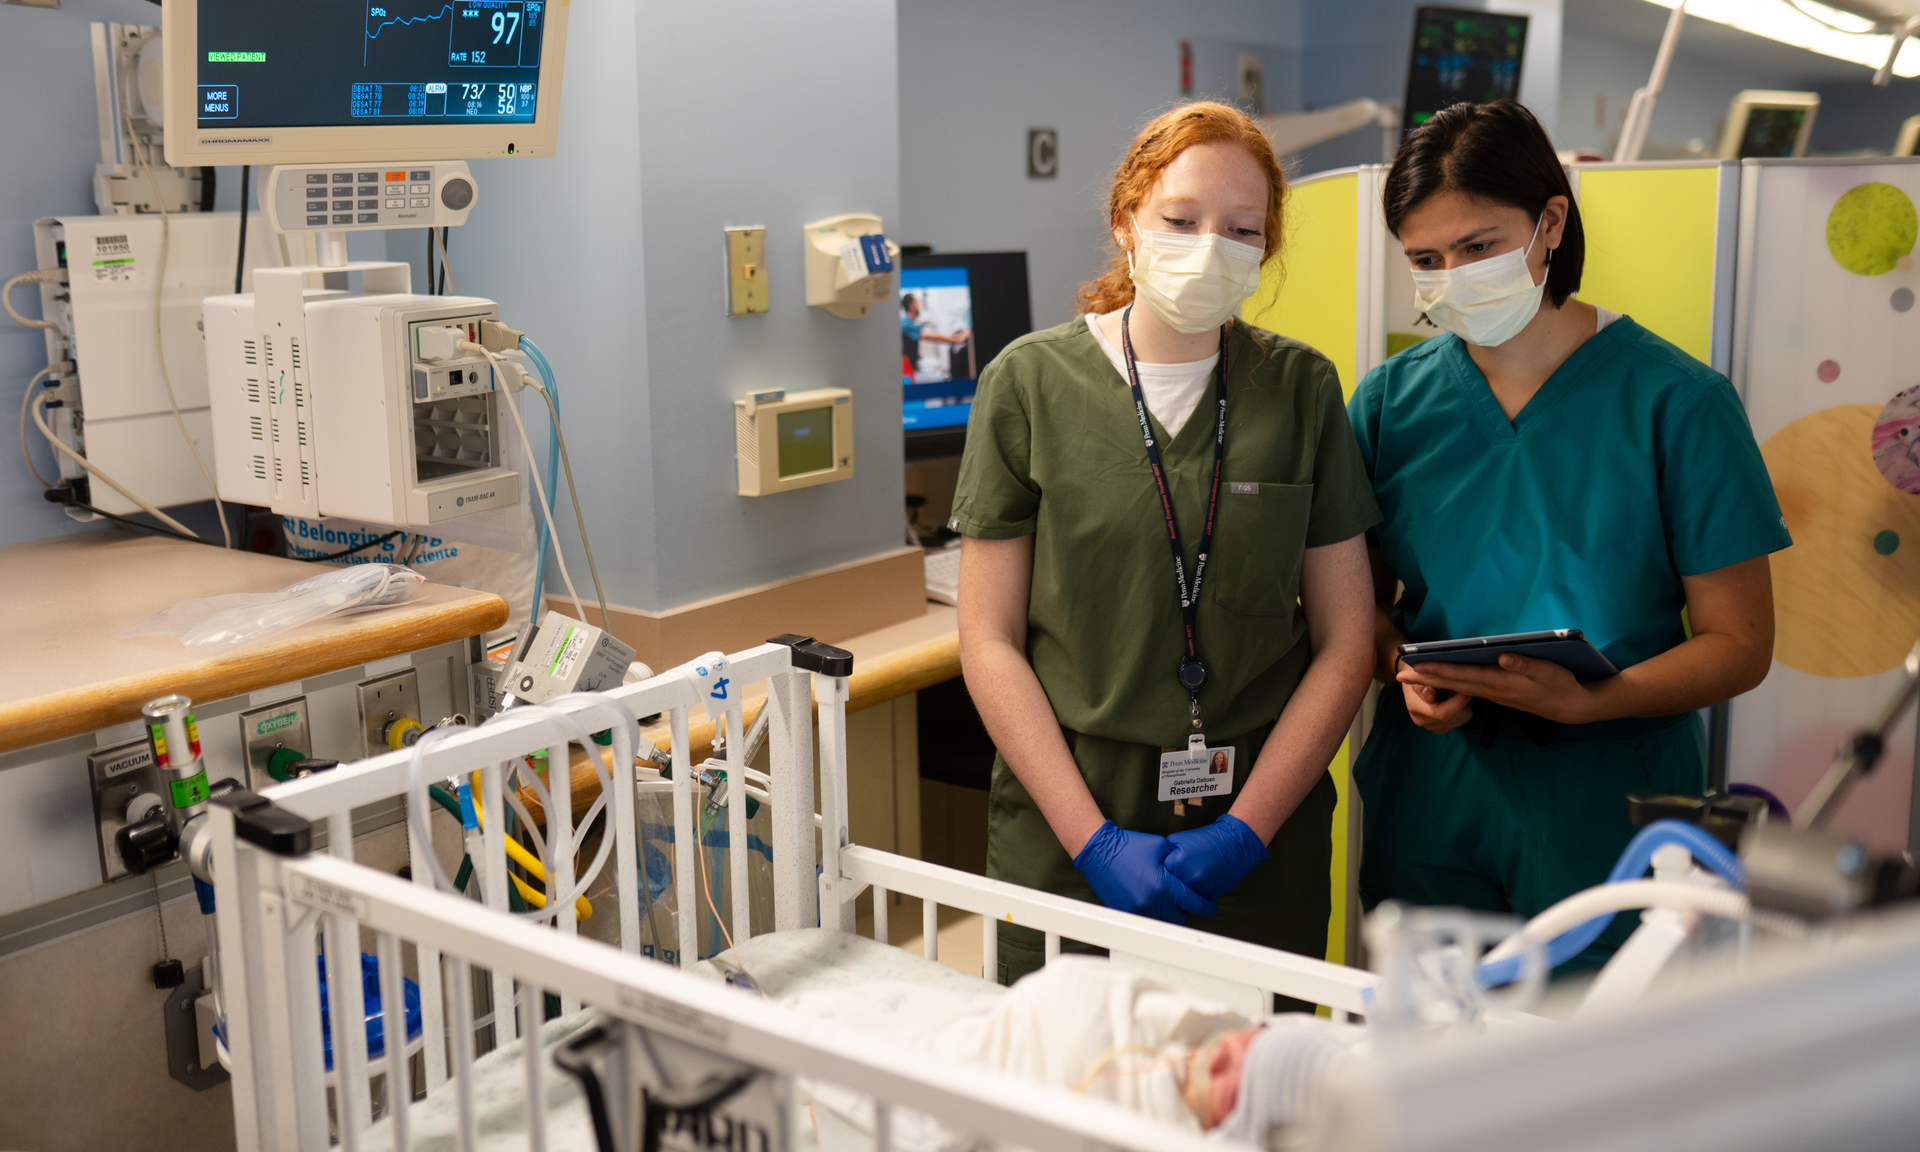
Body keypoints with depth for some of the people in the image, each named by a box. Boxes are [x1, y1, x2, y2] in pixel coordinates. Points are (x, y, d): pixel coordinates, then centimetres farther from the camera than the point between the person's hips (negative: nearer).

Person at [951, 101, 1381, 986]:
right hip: (1066, 828, -1)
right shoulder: (1030, 383, -2)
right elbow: (990, 642, -3)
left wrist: (1247, 828, -9)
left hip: (1262, 825, 1)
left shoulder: (1302, 389, 2)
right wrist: (1094, 838, -10)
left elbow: (1345, 640, 2)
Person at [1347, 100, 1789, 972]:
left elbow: (1739, 644, -5)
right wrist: (1404, 670, -10)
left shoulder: (1676, 401, -5)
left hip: (1611, 829, -2)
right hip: (1427, 816, 3)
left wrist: (1581, 699, -20)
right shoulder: (1391, 400, 4)